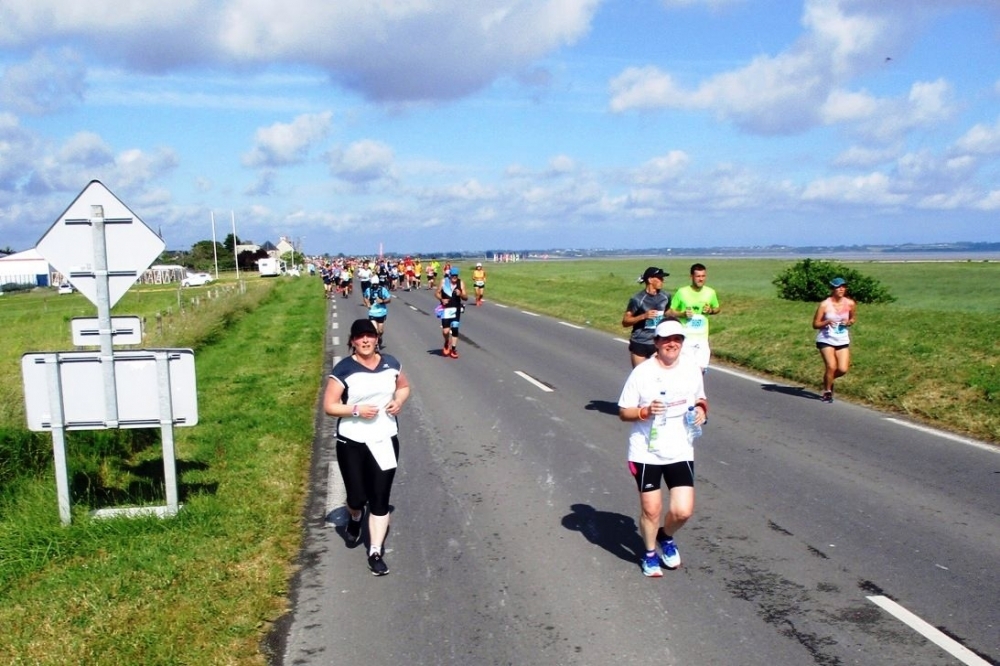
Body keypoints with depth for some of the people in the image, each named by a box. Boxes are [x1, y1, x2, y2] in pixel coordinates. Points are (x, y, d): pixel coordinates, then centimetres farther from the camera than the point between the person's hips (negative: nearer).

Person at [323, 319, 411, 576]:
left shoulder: (390, 364, 1)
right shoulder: (343, 370, -12)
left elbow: (404, 386, 17)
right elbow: (329, 406, -10)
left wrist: (399, 400, -4)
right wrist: (356, 410, -24)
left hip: (385, 440, 2)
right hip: (352, 443, -2)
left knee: (380, 499, 2)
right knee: (357, 497, 7)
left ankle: (376, 553, 11)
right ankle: (355, 518, 45)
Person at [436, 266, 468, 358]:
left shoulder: (460, 283, -2)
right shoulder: (444, 281, -5)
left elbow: (466, 298, 0)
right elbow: (437, 293, 5)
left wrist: (460, 294, -20)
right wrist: (441, 299, -14)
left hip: (456, 309, 2)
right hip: (446, 309, -2)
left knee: (455, 330, 6)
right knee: (445, 331, -10)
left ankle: (453, 349, 20)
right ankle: (447, 343, 22)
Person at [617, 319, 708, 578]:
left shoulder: (692, 367, 0)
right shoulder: (642, 372, -11)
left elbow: (700, 399, 17)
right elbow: (623, 412, -5)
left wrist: (701, 409, -5)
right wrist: (645, 411, -23)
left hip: (681, 452, 3)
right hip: (646, 453, -2)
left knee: (683, 511, -4)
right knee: (651, 509, 5)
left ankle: (666, 537, 31)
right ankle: (650, 553, 33)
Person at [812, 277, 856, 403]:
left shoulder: (850, 304, -2)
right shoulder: (825, 304, -11)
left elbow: (853, 318, 16)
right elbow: (815, 324, -5)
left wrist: (849, 322, -7)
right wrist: (827, 322, -24)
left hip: (842, 341, 3)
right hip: (826, 340, -3)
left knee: (843, 369, -5)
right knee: (831, 366, -14)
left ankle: (829, 380, 30)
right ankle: (827, 391, 10)